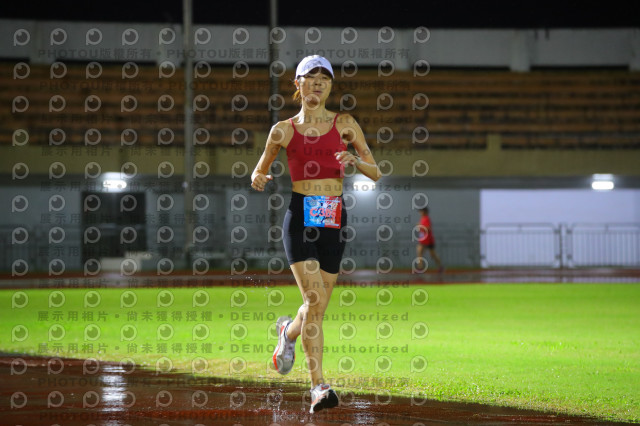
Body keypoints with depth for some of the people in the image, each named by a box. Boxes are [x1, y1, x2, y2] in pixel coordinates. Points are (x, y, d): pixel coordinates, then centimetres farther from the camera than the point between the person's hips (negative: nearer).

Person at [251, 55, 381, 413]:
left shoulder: (345, 125, 8)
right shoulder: (284, 130, 8)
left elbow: (377, 173, 8)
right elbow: (260, 171, 19)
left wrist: (355, 161, -12)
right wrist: (259, 180, -5)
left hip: (333, 219, 2)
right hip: (300, 217, -2)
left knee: (318, 307, 6)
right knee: (314, 300, -17)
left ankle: (288, 332, 42)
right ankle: (319, 385, -16)